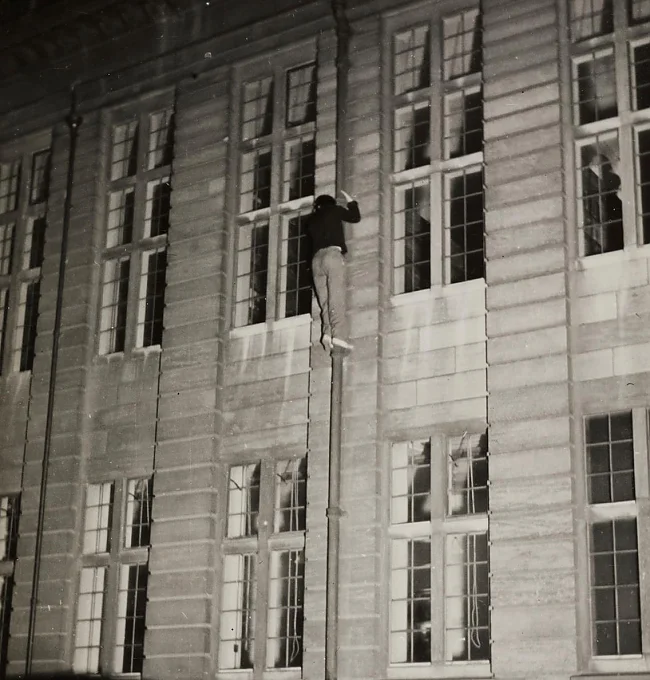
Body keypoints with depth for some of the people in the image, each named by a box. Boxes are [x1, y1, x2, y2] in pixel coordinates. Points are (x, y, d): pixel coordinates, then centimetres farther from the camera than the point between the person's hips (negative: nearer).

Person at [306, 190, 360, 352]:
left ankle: (328, 332, -25)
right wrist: (351, 202, 39)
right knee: (336, 296, -15)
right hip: (332, 254, -4)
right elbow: (355, 217, 22)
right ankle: (339, 335, -29)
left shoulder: (311, 219, 26)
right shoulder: (334, 210, 15)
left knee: (325, 299, -4)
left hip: (316, 258, 4)